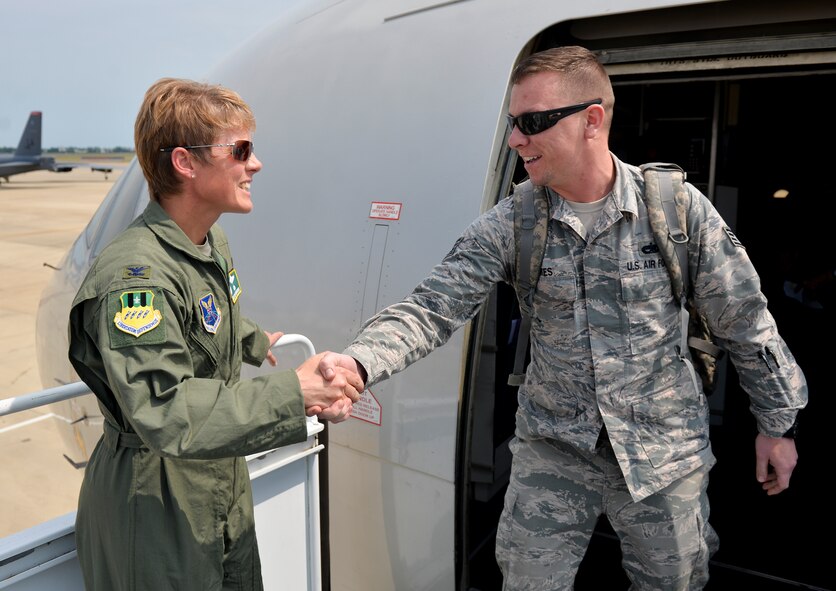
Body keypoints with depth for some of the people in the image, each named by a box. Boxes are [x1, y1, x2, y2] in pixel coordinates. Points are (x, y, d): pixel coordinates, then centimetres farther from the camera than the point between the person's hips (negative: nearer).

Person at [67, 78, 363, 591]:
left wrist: (254, 341, 38)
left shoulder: (213, 240, 3)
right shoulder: (135, 274, -28)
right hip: (156, 509, -8)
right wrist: (292, 390, -35)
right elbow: (165, 413, -36)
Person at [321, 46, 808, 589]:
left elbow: (746, 320, -2)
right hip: (552, 449, 1)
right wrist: (357, 362, -35)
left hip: (664, 450, 0)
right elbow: (432, 309, -17)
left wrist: (777, 424, 5)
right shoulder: (509, 226, -10)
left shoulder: (679, 208, -12)